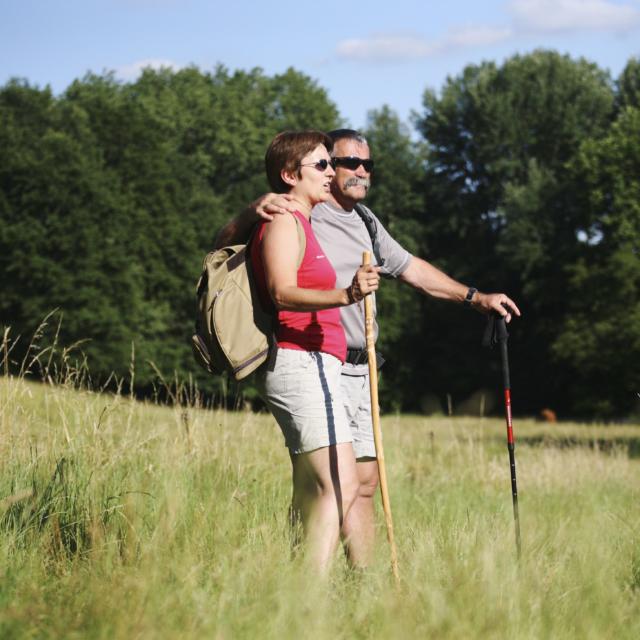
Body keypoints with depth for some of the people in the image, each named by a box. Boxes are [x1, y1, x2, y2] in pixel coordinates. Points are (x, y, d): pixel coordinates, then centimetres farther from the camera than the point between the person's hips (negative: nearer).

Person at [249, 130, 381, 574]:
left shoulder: (302, 223, 22)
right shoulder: (284, 222, -8)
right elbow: (282, 292, -23)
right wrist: (345, 296, -39)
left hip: (315, 367, 11)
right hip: (300, 363, -11)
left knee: (311, 493, 7)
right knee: (340, 484, -21)